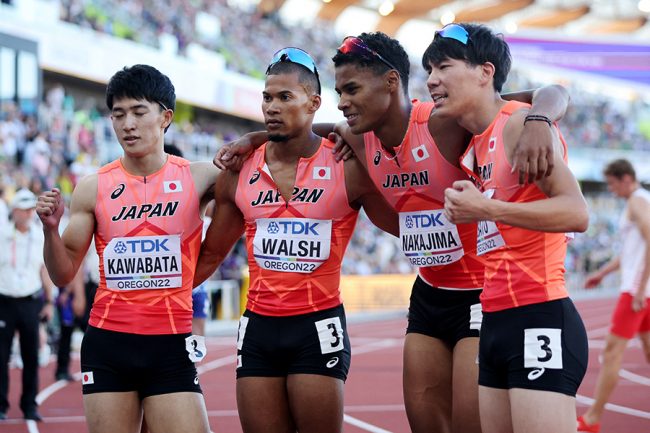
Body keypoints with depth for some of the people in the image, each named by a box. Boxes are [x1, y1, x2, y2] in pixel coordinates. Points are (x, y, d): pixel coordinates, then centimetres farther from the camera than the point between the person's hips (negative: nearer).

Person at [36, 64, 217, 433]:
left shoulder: (198, 178, 0)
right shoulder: (93, 188, 4)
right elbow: (64, 275, 8)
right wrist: (51, 229, -11)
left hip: (171, 345, -1)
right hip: (107, 344, 1)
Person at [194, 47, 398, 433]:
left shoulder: (348, 168, -4)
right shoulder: (239, 173, 7)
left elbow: (406, 227, 5)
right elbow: (211, 255, 14)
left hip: (318, 328, -3)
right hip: (258, 327, 4)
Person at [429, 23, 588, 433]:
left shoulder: (522, 123, -10)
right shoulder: (478, 144, 16)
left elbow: (576, 212, -21)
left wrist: (486, 209, -25)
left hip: (539, 322, -9)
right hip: (496, 322, 9)